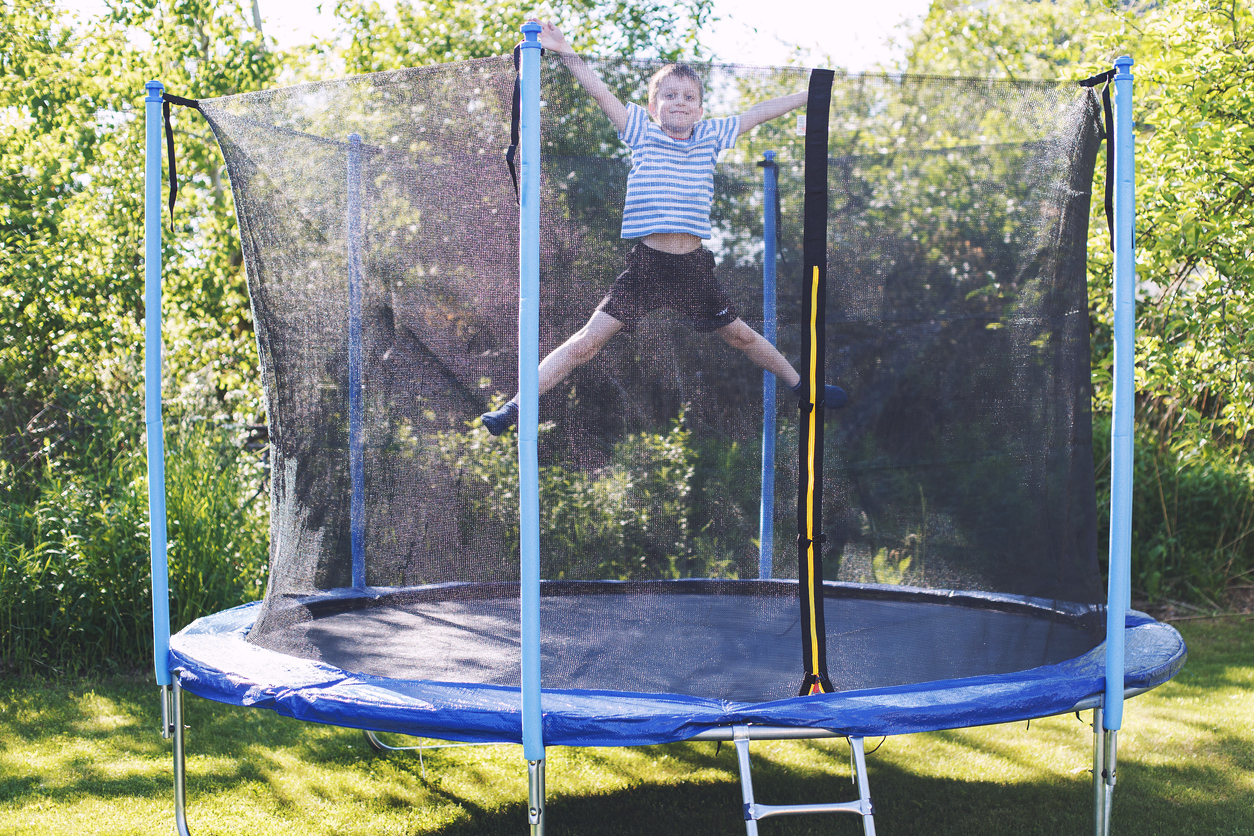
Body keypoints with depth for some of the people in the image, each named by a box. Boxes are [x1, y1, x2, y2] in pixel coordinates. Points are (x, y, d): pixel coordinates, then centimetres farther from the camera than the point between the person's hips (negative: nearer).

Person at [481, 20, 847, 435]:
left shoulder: (710, 137, 6)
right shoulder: (642, 133, 1)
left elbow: (758, 113, 14)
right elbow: (600, 92, -5)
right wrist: (565, 52, -15)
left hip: (695, 265, 2)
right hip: (647, 264, -2)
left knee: (739, 336, 18)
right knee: (589, 340, -8)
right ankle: (515, 407, -5)